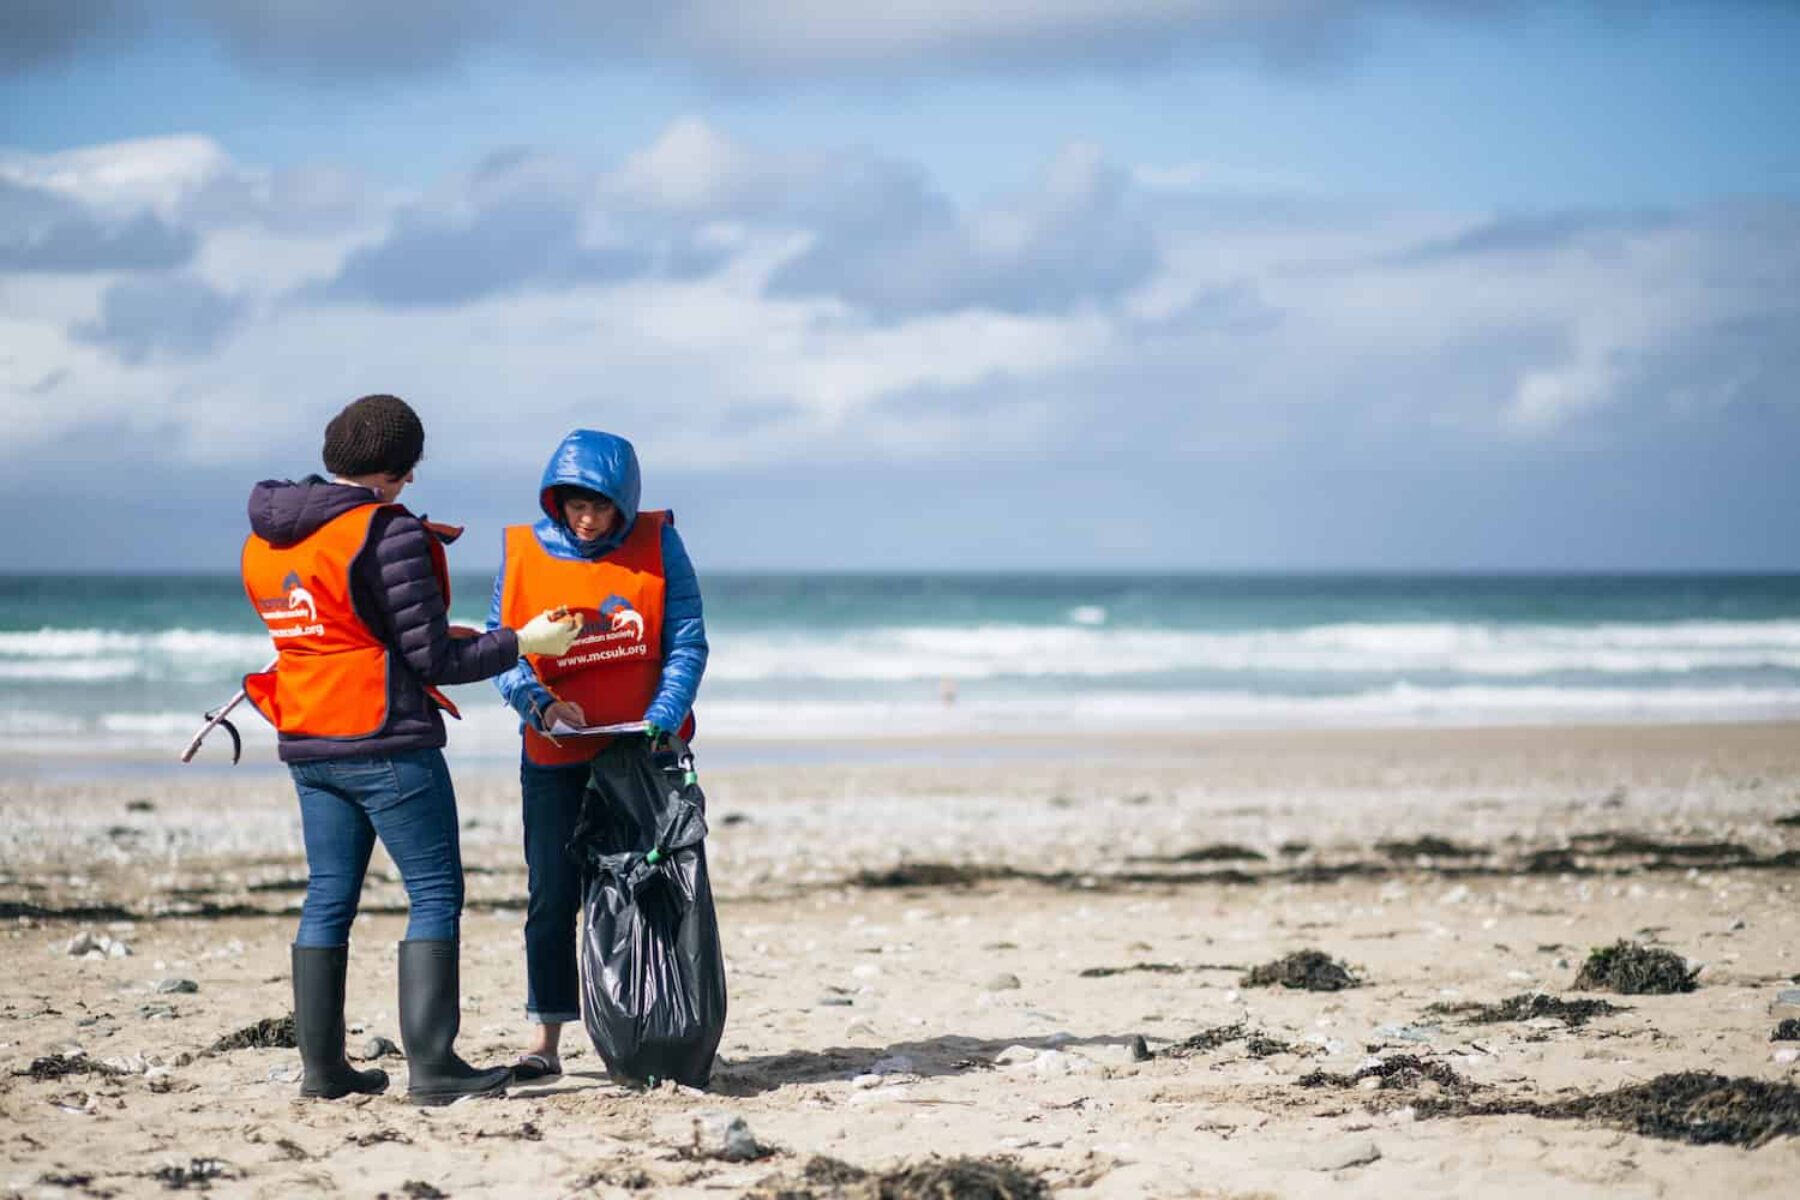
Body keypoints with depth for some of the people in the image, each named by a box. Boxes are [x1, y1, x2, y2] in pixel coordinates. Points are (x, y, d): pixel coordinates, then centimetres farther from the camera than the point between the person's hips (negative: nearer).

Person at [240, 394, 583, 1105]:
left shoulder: (263, 541, 10)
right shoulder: (388, 534, -13)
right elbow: (434, 660, -14)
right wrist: (522, 643, -3)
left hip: (308, 745, 8)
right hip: (386, 742, -7)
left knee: (328, 900, 12)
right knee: (436, 895, -2)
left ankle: (322, 1066, 12)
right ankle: (431, 1066, -7)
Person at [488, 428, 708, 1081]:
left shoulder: (657, 545, -4)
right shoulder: (523, 552, -2)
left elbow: (687, 644, -6)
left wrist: (661, 721, -20)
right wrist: (540, 706, -22)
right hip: (556, 758, 1)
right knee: (552, 897, -1)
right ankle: (543, 1043, 6)